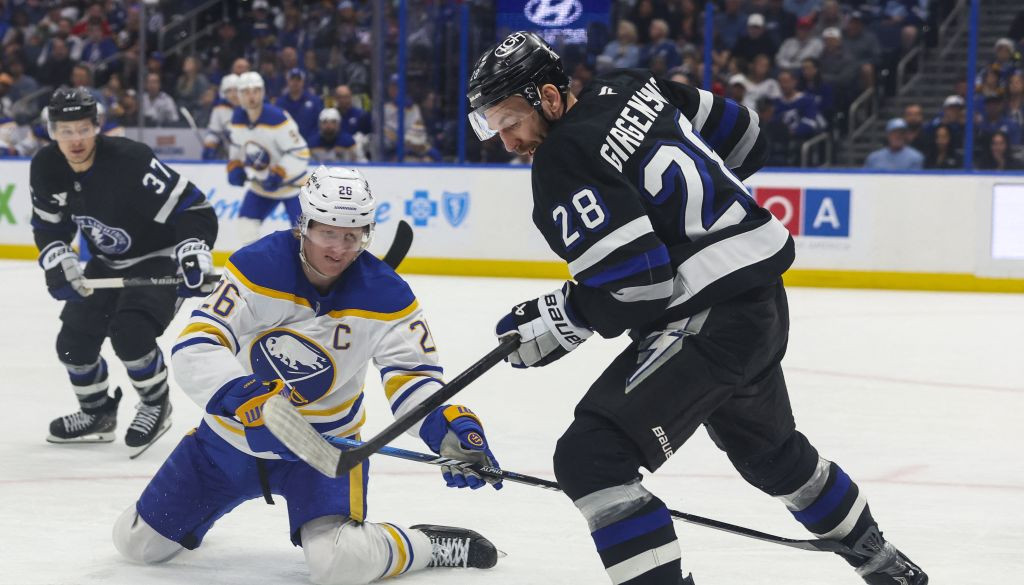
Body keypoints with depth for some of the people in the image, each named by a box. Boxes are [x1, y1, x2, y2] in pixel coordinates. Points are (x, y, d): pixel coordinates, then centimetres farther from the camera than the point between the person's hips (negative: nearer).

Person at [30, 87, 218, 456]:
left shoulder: (131, 161, -33)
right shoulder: (46, 168, -13)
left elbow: (193, 208, -32)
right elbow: (48, 225, 4)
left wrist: (193, 250, -47)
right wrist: (58, 261, -13)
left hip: (159, 261, -7)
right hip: (108, 264, 7)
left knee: (129, 332, -26)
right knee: (73, 340, 3)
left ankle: (156, 405, 0)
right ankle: (98, 413, 29)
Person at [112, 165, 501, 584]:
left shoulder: (385, 295, -16)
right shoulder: (257, 269, -22)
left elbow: (412, 375, -12)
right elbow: (195, 348, -29)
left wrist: (449, 427, -33)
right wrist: (245, 399, -47)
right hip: (234, 433, 2)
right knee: (137, 543, 11)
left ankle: (429, 547, 0)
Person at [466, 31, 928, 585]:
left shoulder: (563, 161, -18)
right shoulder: (629, 89, 7)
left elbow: (635, 284, -23)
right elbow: (740, 137, 17)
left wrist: (550, 323, -11)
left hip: (710, 320, -10)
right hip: (762, 296, 10)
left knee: (590, 454, -15)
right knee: (766, 445, 33)